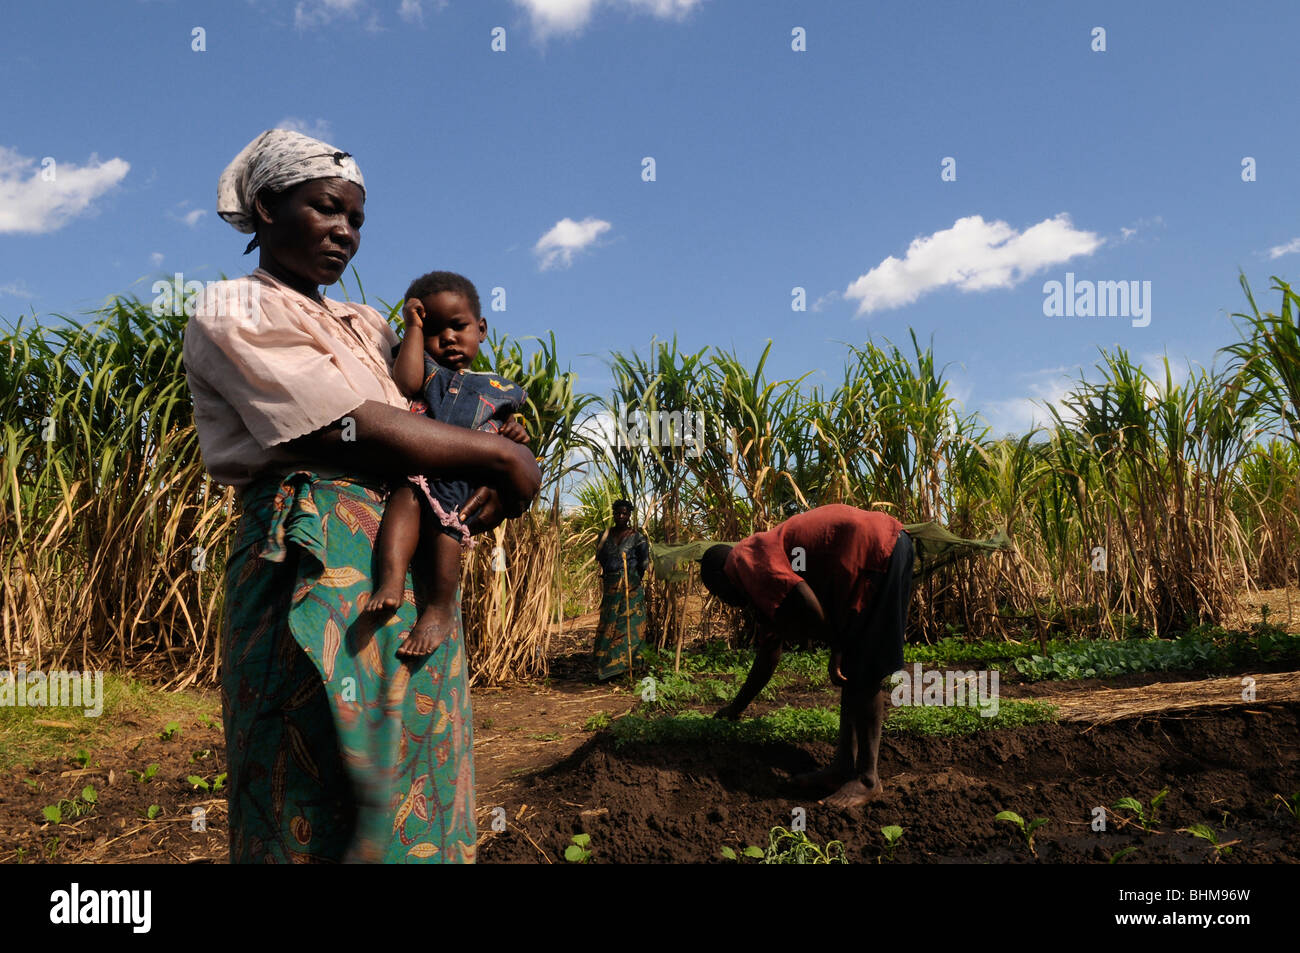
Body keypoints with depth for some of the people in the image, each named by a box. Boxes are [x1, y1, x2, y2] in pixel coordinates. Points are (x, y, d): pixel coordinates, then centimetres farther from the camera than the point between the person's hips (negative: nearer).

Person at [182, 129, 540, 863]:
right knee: (325, 801, -6)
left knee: (411, 785, 7)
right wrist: (501, 457, -5)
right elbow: (355, 432, -11)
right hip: (317, 561, -7)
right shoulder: (235, 313, 1)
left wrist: (501, 480, 1)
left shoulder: (368, 327, 23)